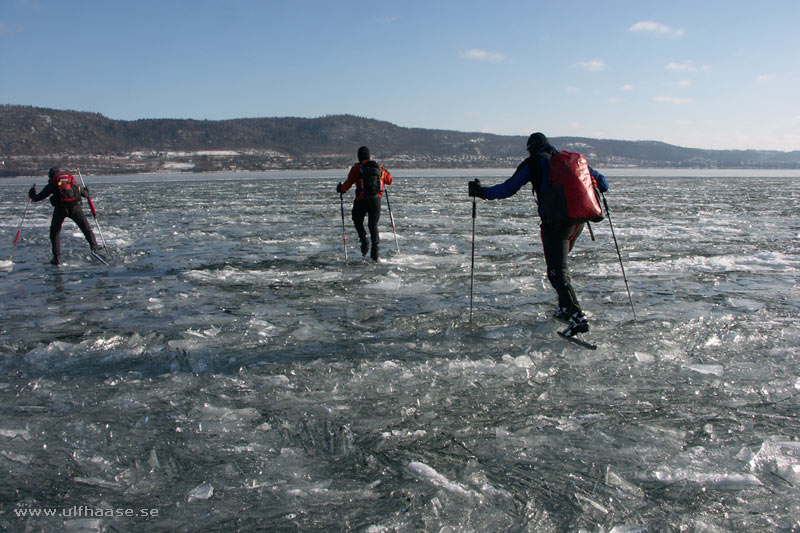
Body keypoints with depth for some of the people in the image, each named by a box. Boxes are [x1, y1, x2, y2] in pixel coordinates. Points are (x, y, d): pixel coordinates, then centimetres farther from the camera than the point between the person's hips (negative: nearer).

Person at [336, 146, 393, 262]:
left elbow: (348, 184, -4)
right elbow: (389, 181, 16)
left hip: (361, 200, -2)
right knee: (373, 225, 11)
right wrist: (383, 172, 37)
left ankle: (364, 242, -3)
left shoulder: (356, 168, -2)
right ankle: (375, 251, 0)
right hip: (376, 200, 2)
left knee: (358, 222, 19)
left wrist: (340, 188, 17)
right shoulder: (379, 167, 7)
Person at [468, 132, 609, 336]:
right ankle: (566, 309, 29)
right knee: (560, 263, 25)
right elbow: (599, 180, 23)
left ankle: (578, 317, -21)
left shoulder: (534, 163, 2)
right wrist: (601, 185, 46)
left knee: (557, 271, -8)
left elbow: (509, 188, -3)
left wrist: (482, 192, 7)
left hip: (554, 222, -7)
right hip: (578, 220, 7)